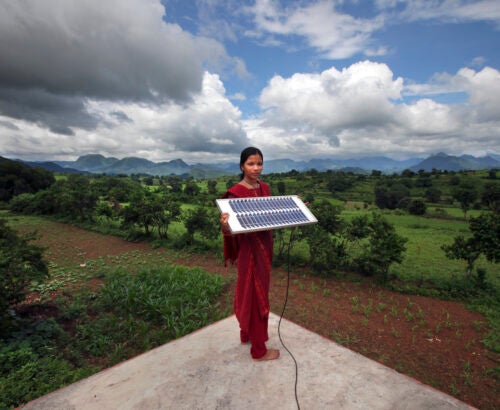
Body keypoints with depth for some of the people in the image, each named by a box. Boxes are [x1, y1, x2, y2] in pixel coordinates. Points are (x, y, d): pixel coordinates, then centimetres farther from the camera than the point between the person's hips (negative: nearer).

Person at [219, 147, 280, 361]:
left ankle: (247, 333, 42)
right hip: (249, 248, -8)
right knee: (256, 295, 3)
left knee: (249, 291, 22)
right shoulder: (236, 192, -19)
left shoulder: (264, 187, 5)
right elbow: (231, 229, -22)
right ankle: (258, 349, 22)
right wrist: (224, 225, -43)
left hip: (265, 244, 8)